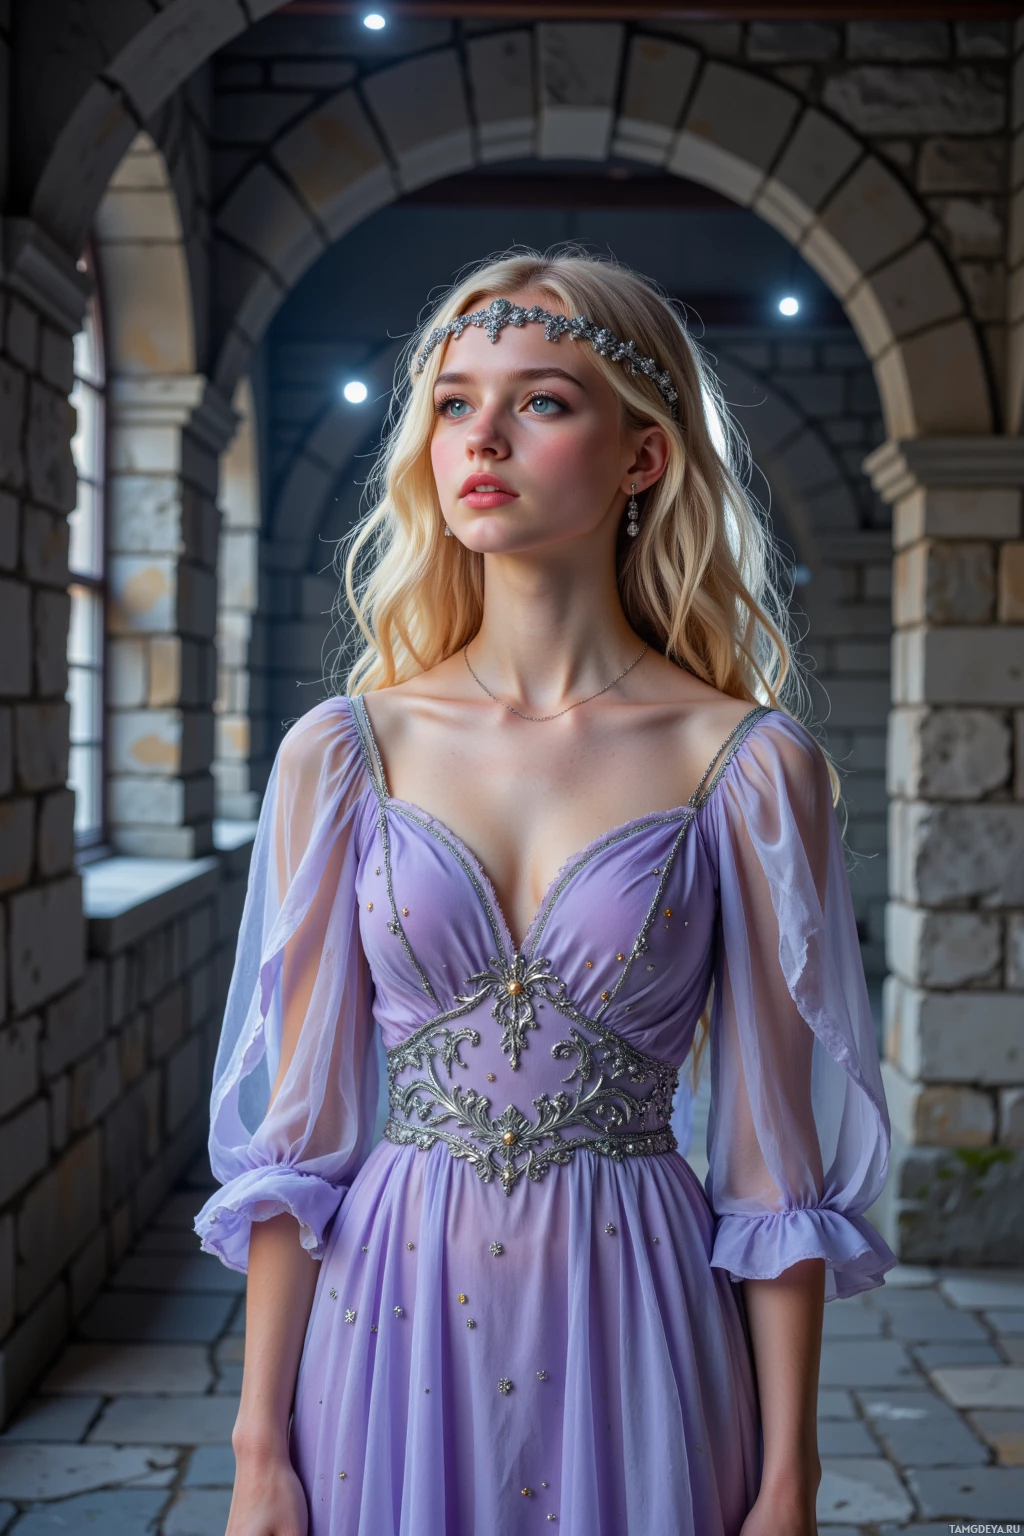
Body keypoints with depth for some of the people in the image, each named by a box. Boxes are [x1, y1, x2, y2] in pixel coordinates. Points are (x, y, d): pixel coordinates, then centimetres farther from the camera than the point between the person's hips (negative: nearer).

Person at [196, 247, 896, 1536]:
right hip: (394, 1313, 1)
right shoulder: (340, 752, -2)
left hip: (635, 1324, -1)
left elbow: (776, 1171, -4)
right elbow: (296, 1137, 0)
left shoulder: (752, 767, -6)